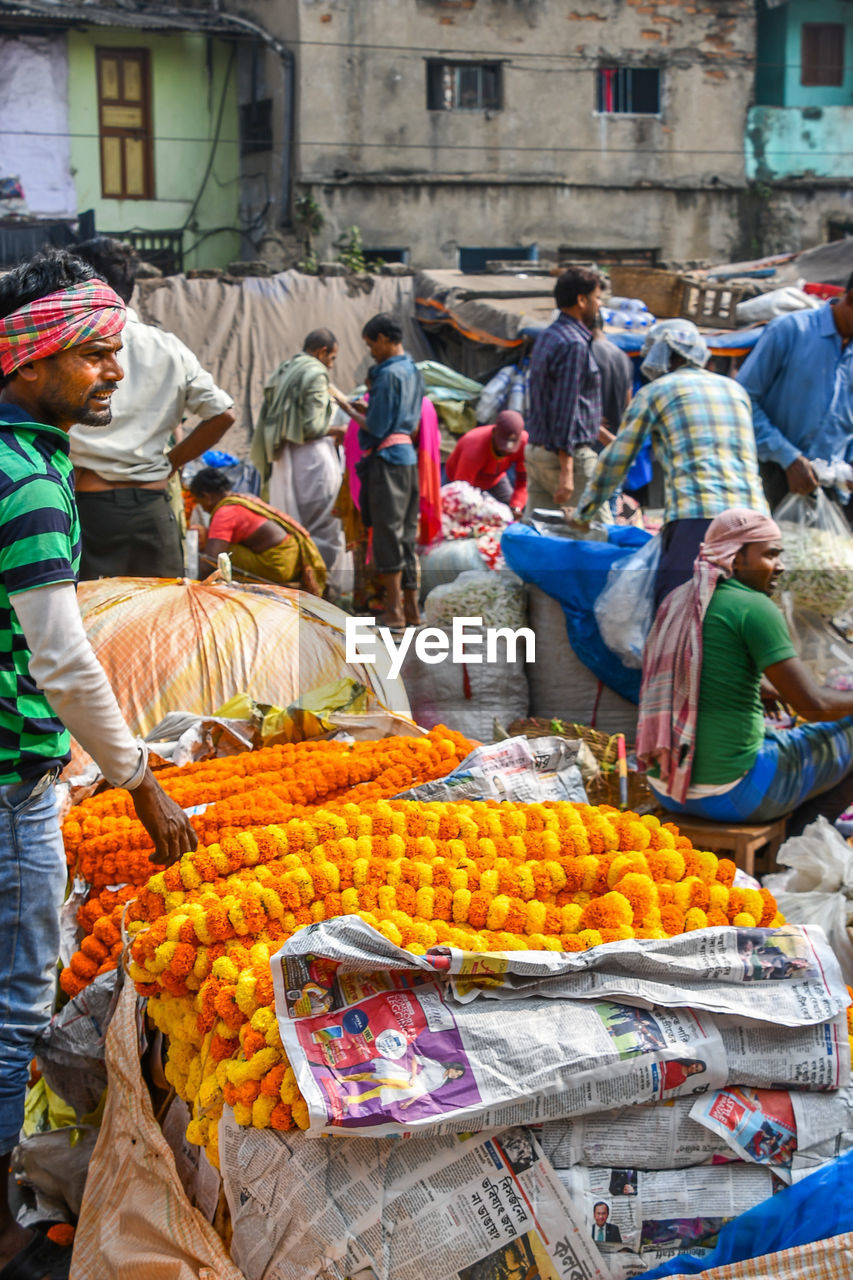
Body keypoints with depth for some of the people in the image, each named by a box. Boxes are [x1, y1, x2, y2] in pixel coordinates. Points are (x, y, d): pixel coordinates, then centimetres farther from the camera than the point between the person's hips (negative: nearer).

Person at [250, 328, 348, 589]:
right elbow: (312, 426, -17)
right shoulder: (316, 374, -9)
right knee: (324, 528, -4)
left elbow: (270, 424, 15)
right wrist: (335, 432, 2)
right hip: (312, 457, -8)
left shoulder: (281, 374, 16)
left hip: (283, 460, 8)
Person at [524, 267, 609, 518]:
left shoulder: (547, 336, 15)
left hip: (535, 451, 9)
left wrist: (598, 432, 33)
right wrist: (566, 472, -25)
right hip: (571, 454, -9)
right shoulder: (573, 345, -16)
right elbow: (565, 409, -22)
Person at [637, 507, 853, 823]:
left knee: (782, 733, 35)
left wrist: (777, 692, 31)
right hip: (733, 793, -9)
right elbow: (812, 705, -15)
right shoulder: (754, 607, -14)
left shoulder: (677, 602, 10)